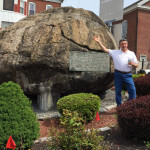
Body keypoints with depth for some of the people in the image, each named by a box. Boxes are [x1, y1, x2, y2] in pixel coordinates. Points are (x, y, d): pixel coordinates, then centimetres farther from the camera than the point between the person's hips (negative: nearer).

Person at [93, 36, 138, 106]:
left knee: (132, 90, -5)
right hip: (118, 74, 0)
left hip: (128, 75, 1)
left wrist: (132, 64, -11)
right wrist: (99, 42, -4)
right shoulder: (115, 52, 7)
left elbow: (136, 65, 12)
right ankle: (119, 106, 20)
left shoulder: (132, 54, 11)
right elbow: (105, 50, 2)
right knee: (118, 91, 6)